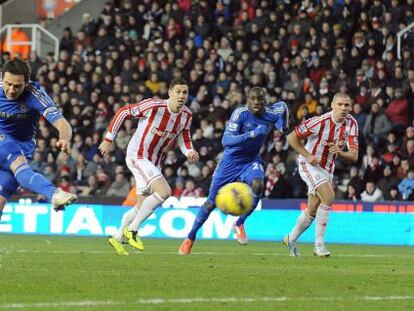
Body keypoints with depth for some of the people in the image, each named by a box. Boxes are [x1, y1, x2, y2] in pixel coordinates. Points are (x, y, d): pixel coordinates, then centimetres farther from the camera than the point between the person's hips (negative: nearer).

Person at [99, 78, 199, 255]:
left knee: (141, 208, 14)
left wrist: (190, 153, -14)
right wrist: (108, 139, -9)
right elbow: (122, 112, -12)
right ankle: (132, 230, -14)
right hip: (137, 157, -8)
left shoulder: (186, 116, -3)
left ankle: (117, 238, 34)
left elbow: (184, 140, 9)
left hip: (155, 163, 8)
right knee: (164, 192, -25)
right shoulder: (153, 106, -22)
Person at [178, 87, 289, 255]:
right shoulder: (241, 113, -22)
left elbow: (283, 106, 17)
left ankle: (239, 224, -9)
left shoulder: (271, 113, -9)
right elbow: (226, 140, -32)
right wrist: (252, 134, -42)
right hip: (230, 162, -3)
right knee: (211, 203, 2)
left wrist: (282, 126, 3)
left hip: (251, 161, 3)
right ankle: (190, 238, 23)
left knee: (258, 185, -31)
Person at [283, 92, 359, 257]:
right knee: (328, 195, -27)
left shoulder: (352, 124, -8)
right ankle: (319, 244, -22)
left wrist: (340, 152, -33)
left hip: (327, 169, 7)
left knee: (312, 211, 12)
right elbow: (292, 137, -14)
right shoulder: (321, 121, -23)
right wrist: (308, 155, -21)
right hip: (309, 165, -7)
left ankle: (291, 239, 35)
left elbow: (354, 156, -12)